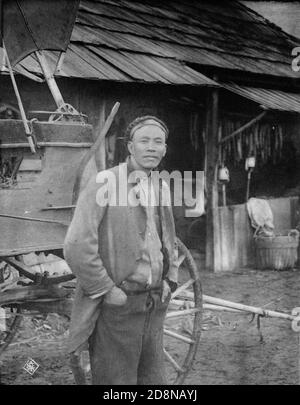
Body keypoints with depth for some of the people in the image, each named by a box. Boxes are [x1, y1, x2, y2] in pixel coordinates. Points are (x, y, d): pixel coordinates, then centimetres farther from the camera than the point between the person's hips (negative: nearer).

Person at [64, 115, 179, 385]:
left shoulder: (161, 188, 11)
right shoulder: (105, 183, -12)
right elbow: (77, 246, -19)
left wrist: (170, 280, 11)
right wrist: (107, 291, -16)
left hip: (155, 305, 7)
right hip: (116, 306, -7)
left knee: (153, 378, 16)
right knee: (115, 380, 3)